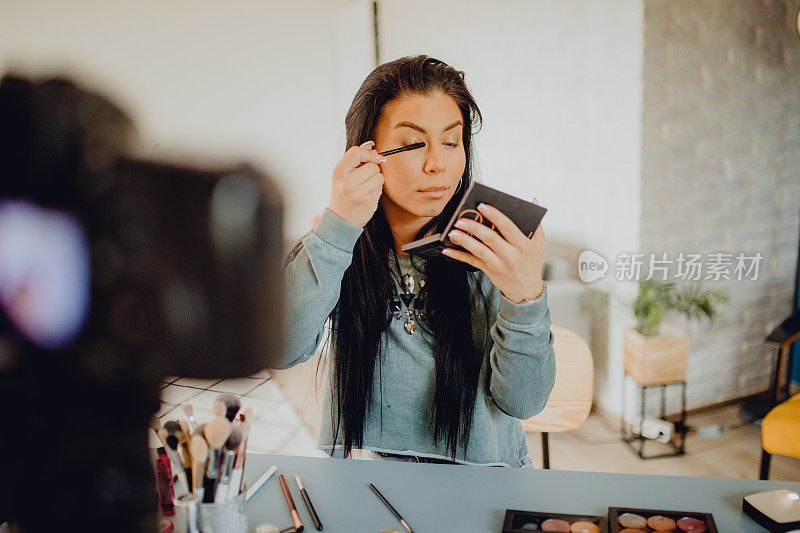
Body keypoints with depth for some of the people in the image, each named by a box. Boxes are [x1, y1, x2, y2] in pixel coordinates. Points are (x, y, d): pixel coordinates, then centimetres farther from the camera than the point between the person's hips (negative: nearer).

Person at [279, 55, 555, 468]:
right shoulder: (333, 240, -3)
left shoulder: (491, 249, -7)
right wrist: (337, 228, -24)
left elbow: (522, 402, -13)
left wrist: (527, 297, -29)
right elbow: (281, 351, -17)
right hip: (358, 480, 0)